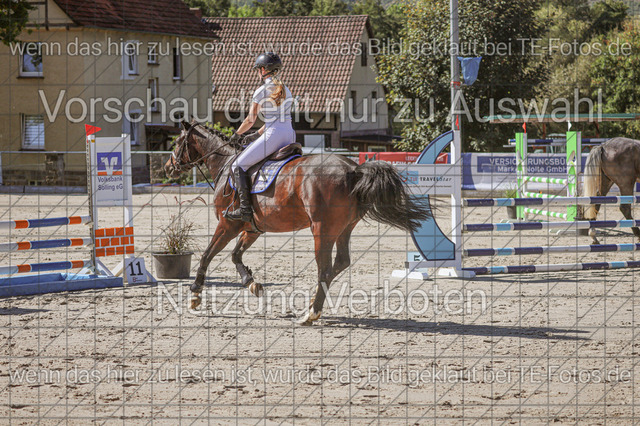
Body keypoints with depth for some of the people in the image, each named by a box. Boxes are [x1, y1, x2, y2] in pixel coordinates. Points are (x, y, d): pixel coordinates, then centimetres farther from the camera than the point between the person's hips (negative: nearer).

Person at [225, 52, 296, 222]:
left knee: (238, 165, -2)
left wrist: (237, 134, 15)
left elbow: (250, 120, -3)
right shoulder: (285, 89, 18)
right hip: (290, 136, 8)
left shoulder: (262, 91, -5)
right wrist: (257, 134, 26)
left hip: (273, 135, -8)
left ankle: (245, 209, -14)